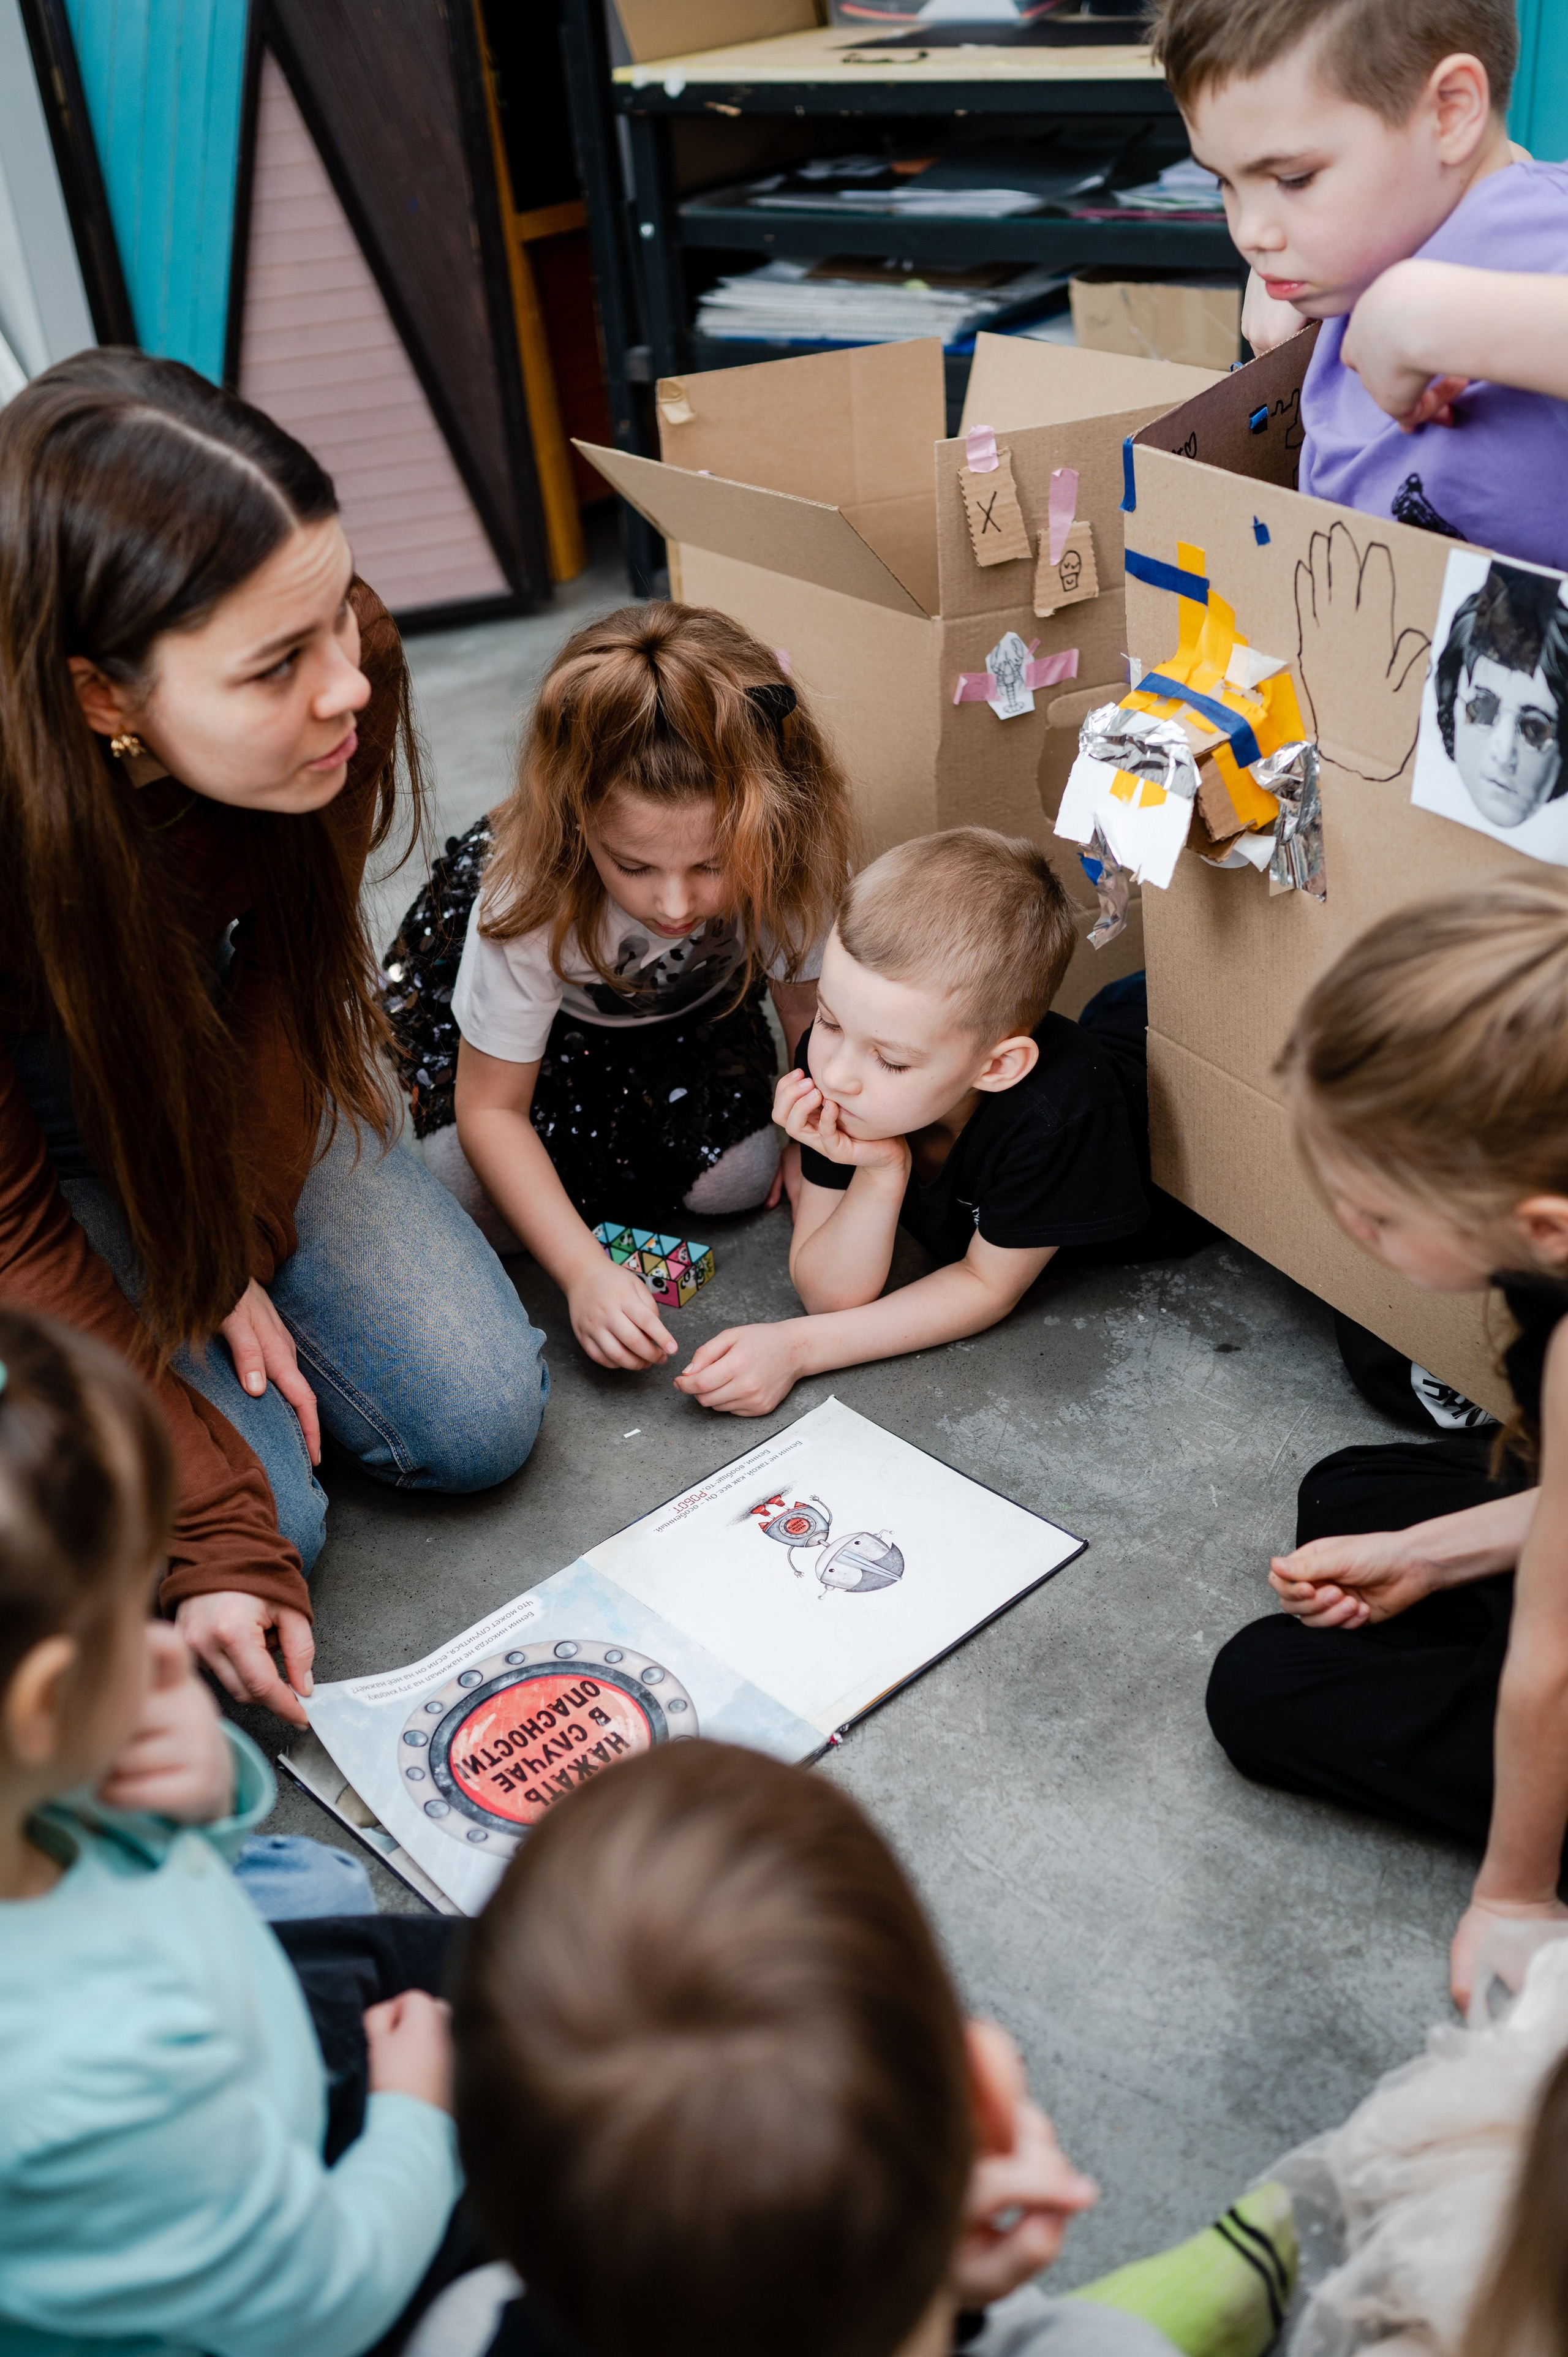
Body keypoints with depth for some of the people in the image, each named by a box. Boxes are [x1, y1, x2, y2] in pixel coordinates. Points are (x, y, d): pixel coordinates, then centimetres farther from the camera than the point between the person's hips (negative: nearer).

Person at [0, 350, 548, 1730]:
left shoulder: (340, 673, -27)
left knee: (481, 1420, -4)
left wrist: (240, 1250, -13)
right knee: (267, 1516, -16)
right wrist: (217, 1528, -28)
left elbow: (291, 967, -8)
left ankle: (188, 1275, 17)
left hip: (197, 1055, 4)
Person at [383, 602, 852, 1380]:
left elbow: (809, 1004, -14)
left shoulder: (796, 858, -36)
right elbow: (492, 1110, -29)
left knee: (740, 1177, -17)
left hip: (686, 999, 3)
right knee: (472, 1192, -22)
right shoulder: (528, 902, -41)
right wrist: (584, 1270, -39)